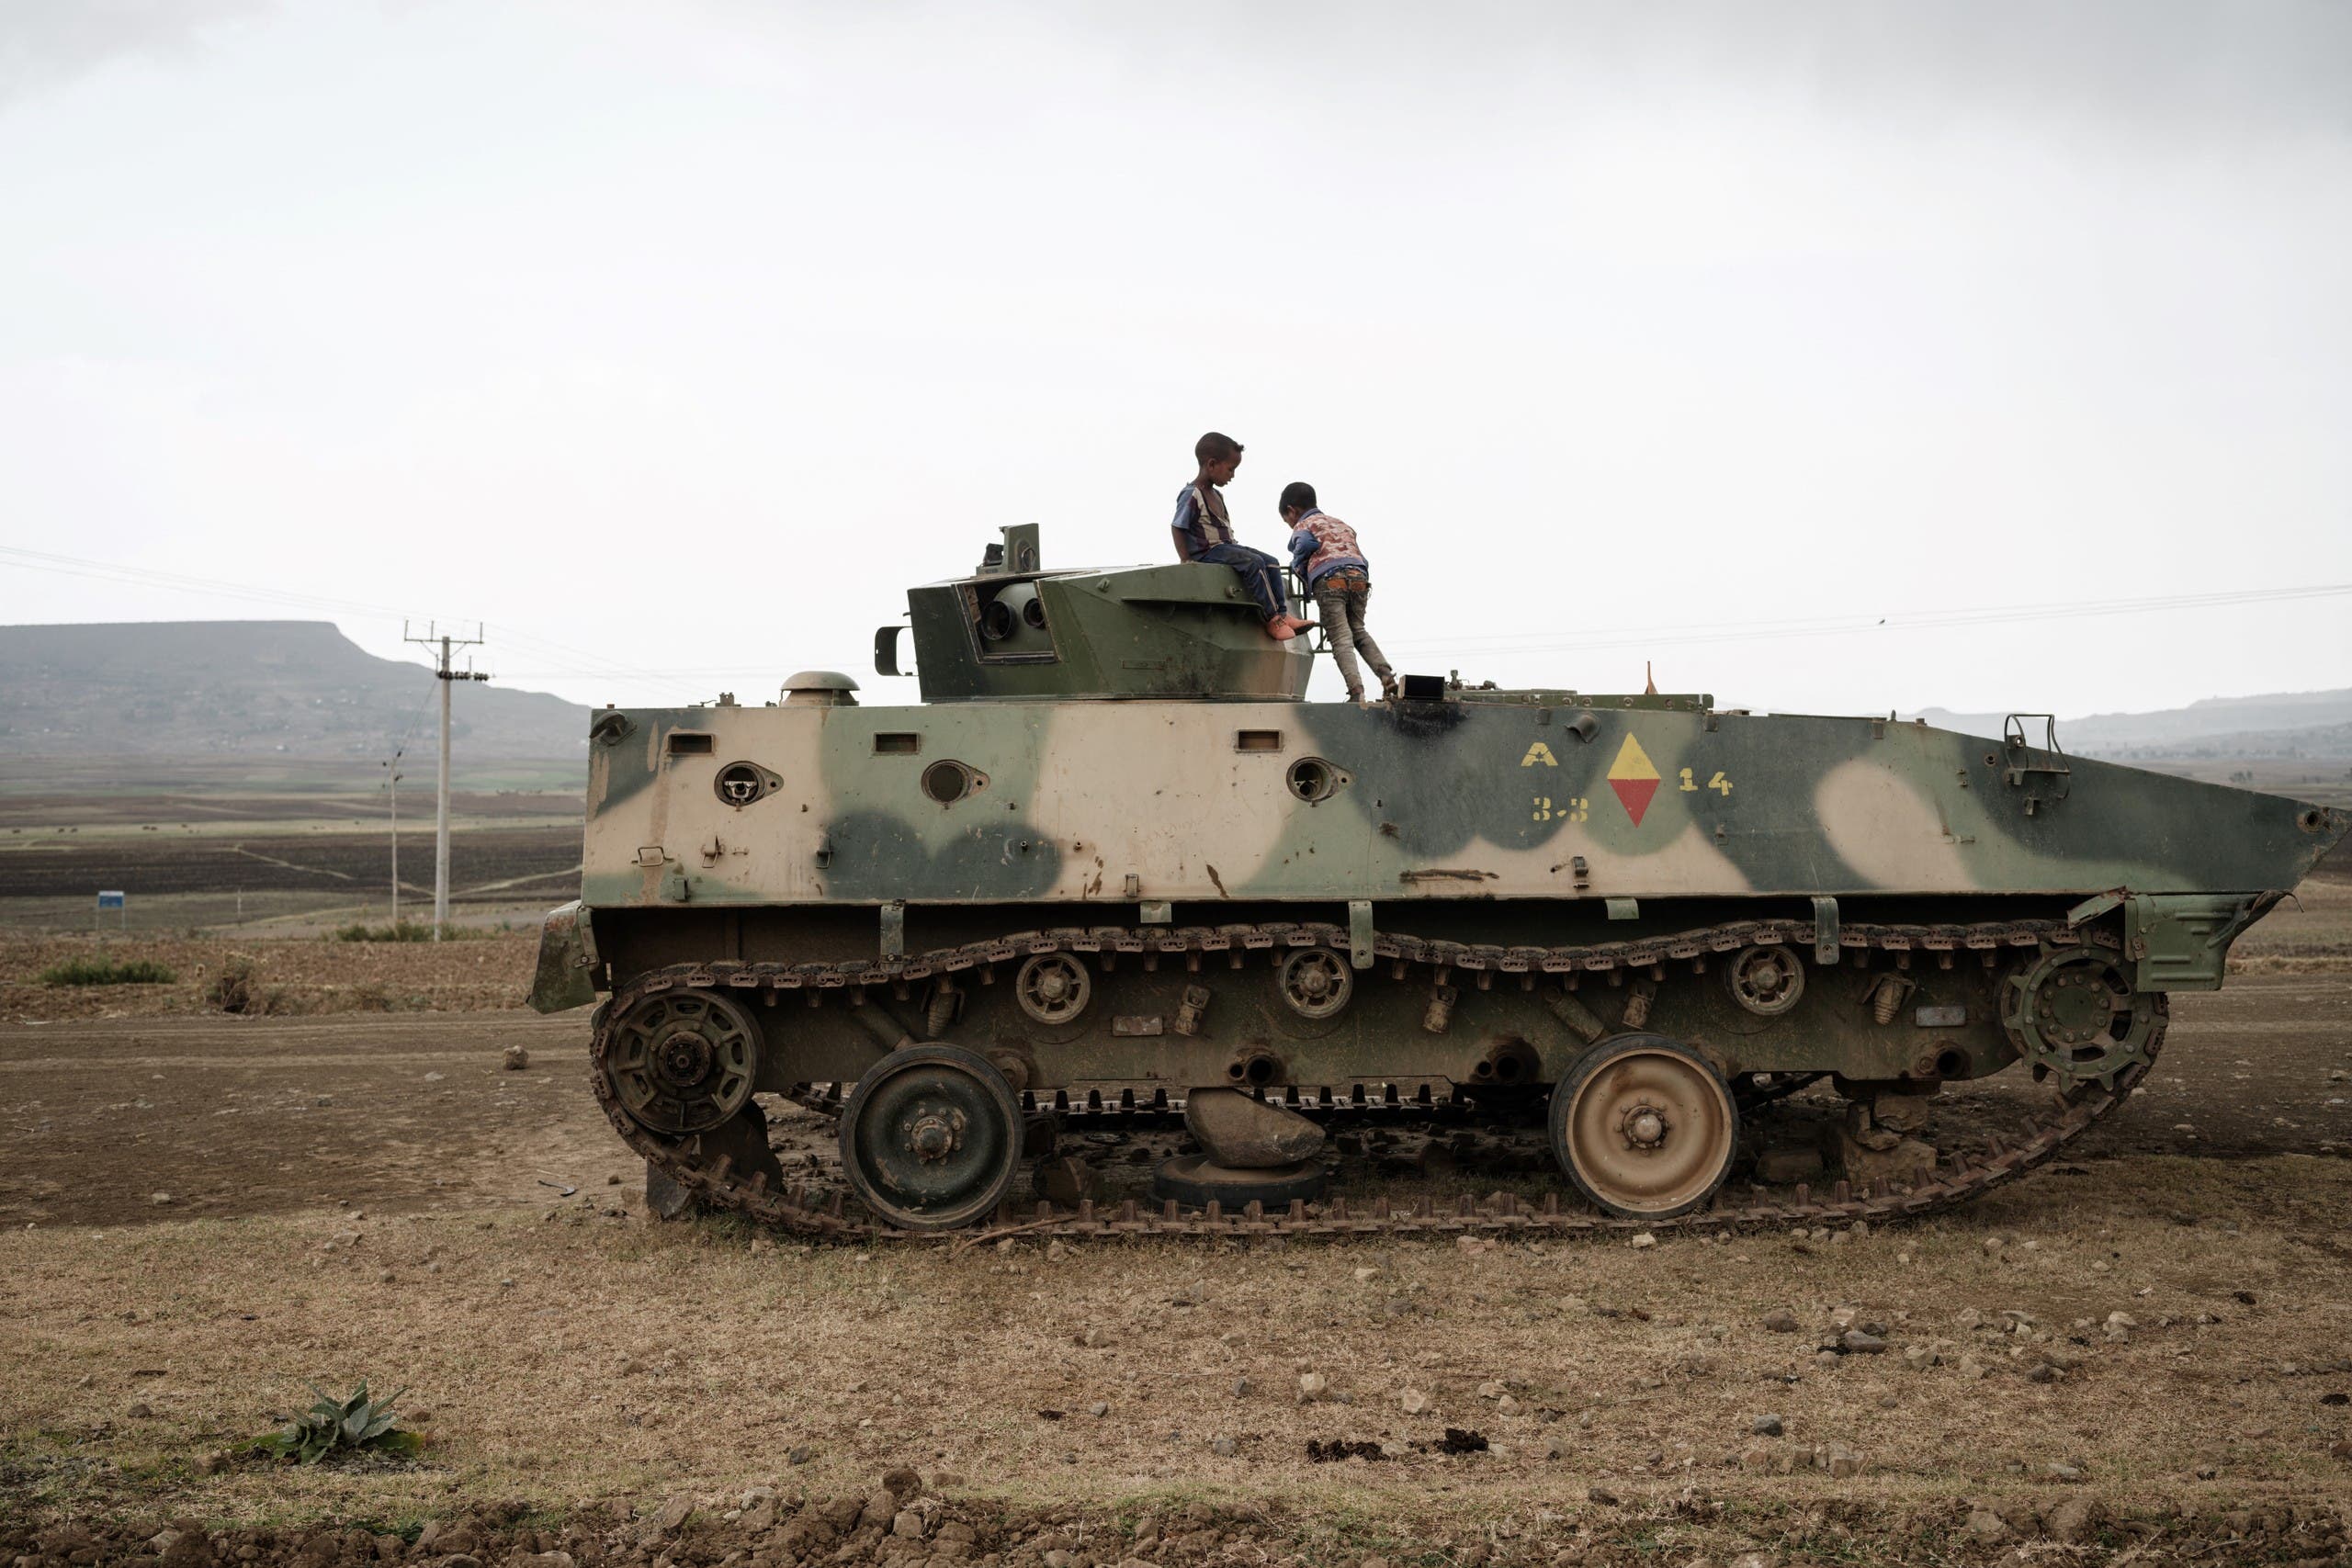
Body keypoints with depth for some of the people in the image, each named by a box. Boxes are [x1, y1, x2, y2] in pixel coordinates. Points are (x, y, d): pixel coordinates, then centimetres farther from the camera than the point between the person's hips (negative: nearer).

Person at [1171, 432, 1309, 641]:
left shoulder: (1216, 495, 18)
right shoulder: (1191, 495, -11)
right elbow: (1177, 528, -13)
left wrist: (1236, 546, 11)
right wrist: (1186, 559, -20)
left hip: (1226, 546, 10)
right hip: (1207, 551, -10)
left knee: (1271, 563, 0)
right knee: (1254, 562, -25)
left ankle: (1282, 614, -3)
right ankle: (1272, 619, -22)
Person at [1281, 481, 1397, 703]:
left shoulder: (1302, 526, 16)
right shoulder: (1342, 525, 36)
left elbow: (1306, 544, -7)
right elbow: (1360, 555, 26)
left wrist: (1296, 566, 10)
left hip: (1328, 578, -6)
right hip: (1359, 576, 6)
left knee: (1340, 638, -11)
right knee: (1358, 631, 20)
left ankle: (1356, 690, -27)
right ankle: (1386, 674, 2)